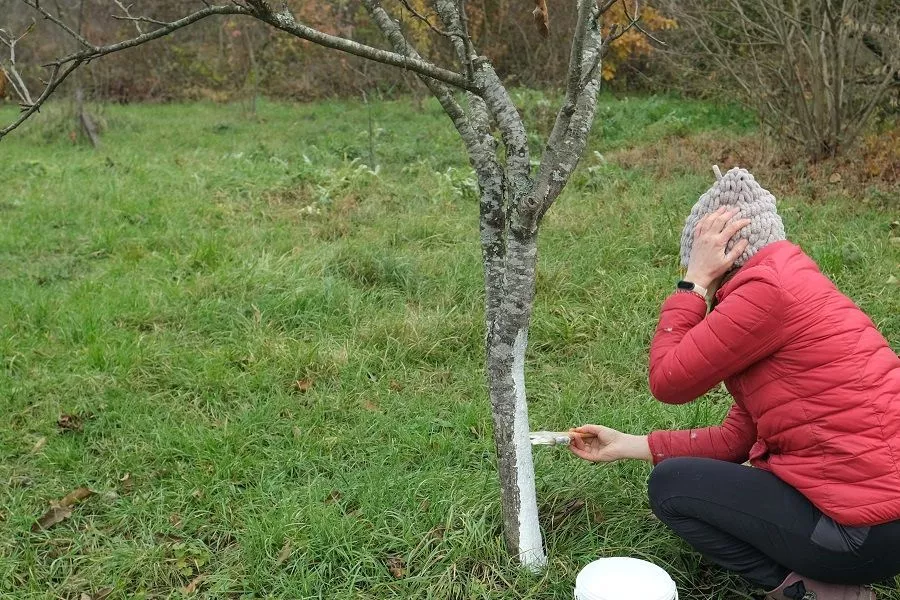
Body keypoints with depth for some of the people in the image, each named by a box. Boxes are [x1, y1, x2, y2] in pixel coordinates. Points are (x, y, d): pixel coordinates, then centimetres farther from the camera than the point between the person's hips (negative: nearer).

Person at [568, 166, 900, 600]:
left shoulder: (768, 290, -17)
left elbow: (667, 379, -10)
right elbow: (734, 440, 14)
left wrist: (694, 280, -4)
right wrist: (626, 446, 17)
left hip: (865, 527, -10)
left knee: (671, 485, 2)